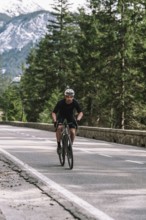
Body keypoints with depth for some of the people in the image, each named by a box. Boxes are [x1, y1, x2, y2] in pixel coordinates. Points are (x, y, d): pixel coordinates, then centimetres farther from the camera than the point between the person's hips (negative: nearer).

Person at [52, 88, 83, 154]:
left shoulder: (75, 103, -23)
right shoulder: (60, 102, -27)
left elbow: (80, 112, -18)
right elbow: (54, 113, -22)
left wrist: (78, 119, -36)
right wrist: (55, 121, -39)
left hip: (71, 117, 1)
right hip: (61, 116, -1)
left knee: (73, 132, -20)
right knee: (59, 127, -31)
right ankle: (59, 145, -16)